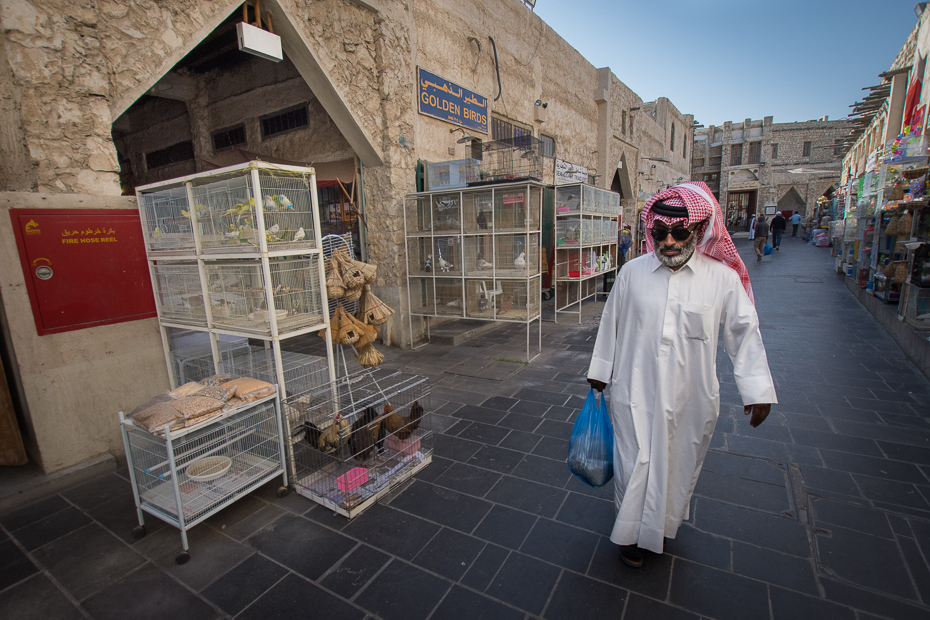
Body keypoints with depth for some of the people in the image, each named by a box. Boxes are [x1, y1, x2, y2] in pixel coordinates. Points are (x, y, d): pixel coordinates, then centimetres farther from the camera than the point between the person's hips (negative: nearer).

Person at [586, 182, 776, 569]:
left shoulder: (722, 278, -6)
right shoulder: (632, 272, -4)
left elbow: (744, 333, 2)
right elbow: (611, 324, 5)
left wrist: (758, 390, -1)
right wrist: (600, 371, 11)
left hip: (690, 397, 1)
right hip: (635, 391, 0)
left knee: (679, 463, 19)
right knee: (635, 464, 9)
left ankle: (665, 521, 48)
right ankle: (632, 533, 34)